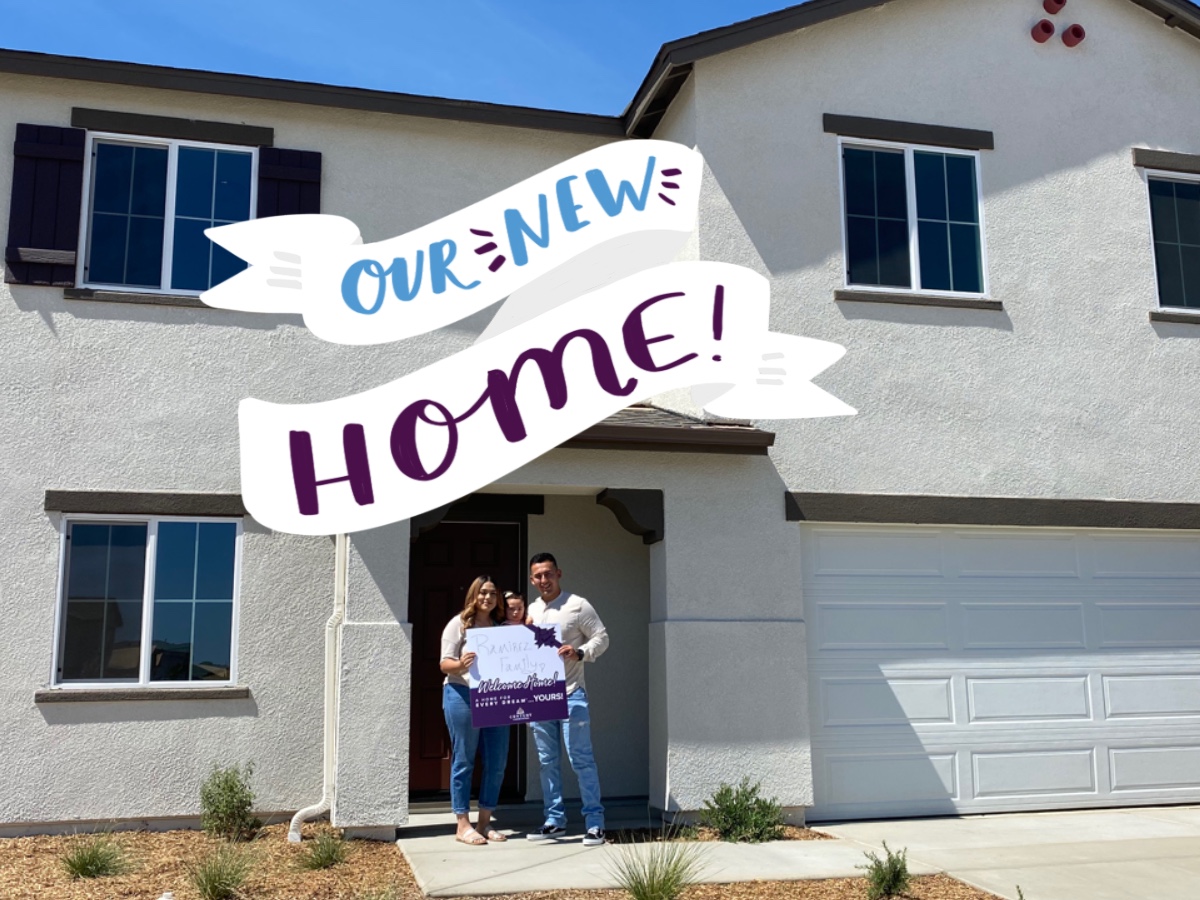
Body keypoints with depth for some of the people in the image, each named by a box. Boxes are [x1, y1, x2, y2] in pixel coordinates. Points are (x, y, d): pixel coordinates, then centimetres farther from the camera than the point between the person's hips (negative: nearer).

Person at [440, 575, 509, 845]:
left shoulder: (502, 627, 14)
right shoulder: (460, 623, -1)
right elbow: (445, 663, -4)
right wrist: (460, 664, -27)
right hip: (463, 695, -5)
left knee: (497, 762, 5)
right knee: (463, 762, 0)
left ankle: (484, 823, 17)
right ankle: (463, 825, 8)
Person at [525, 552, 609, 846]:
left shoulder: (578, 605, -4)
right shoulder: (532, 610, 13)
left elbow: (601, 637, -4)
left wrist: (580, 652, -21)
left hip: (570, 692, -6)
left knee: (581, 759, -5)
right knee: (548, 761, 10)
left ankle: (595, 822, 1)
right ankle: (555, 820, 18)